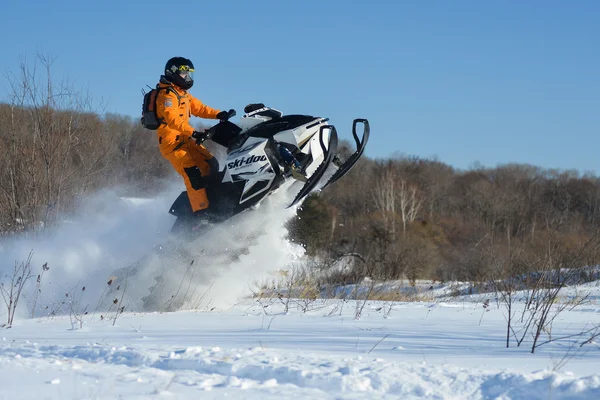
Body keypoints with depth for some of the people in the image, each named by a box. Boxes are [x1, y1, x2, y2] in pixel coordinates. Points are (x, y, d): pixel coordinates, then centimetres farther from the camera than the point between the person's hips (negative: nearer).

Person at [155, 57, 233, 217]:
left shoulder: (183, 94, 18)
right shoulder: (166, 95, -14)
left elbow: (199, 108, 19)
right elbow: (172, 119, -28)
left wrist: (219, 114, 2)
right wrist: (193, 133, -40)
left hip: (185, 139, 10)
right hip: (172, 142, -10)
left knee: (211, 165, 13)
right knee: (193, 175, -21)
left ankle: (213, 198, 23)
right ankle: (202, 212, -25)